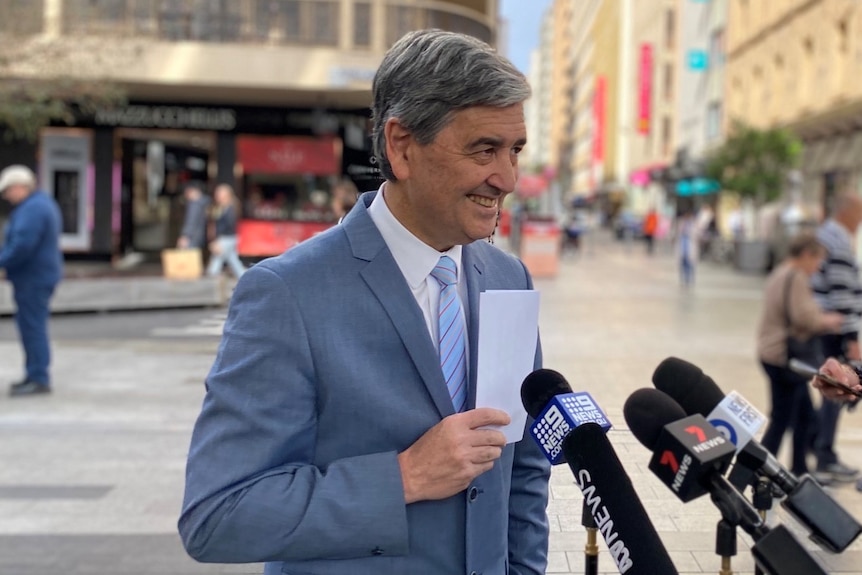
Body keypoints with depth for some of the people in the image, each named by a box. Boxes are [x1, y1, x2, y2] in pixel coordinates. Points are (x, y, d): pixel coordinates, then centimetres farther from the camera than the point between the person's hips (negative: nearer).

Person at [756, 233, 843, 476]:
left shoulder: (779, 274, 15)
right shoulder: (796, 278, -17)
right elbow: (804, 317, -24)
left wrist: (821, 319, 10)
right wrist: (828, 321, -7)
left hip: (772, 353, 11)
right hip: (785, 357, -11)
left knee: (805, 415, 19)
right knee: (781, 420, -3)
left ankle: (799, 470, 28)